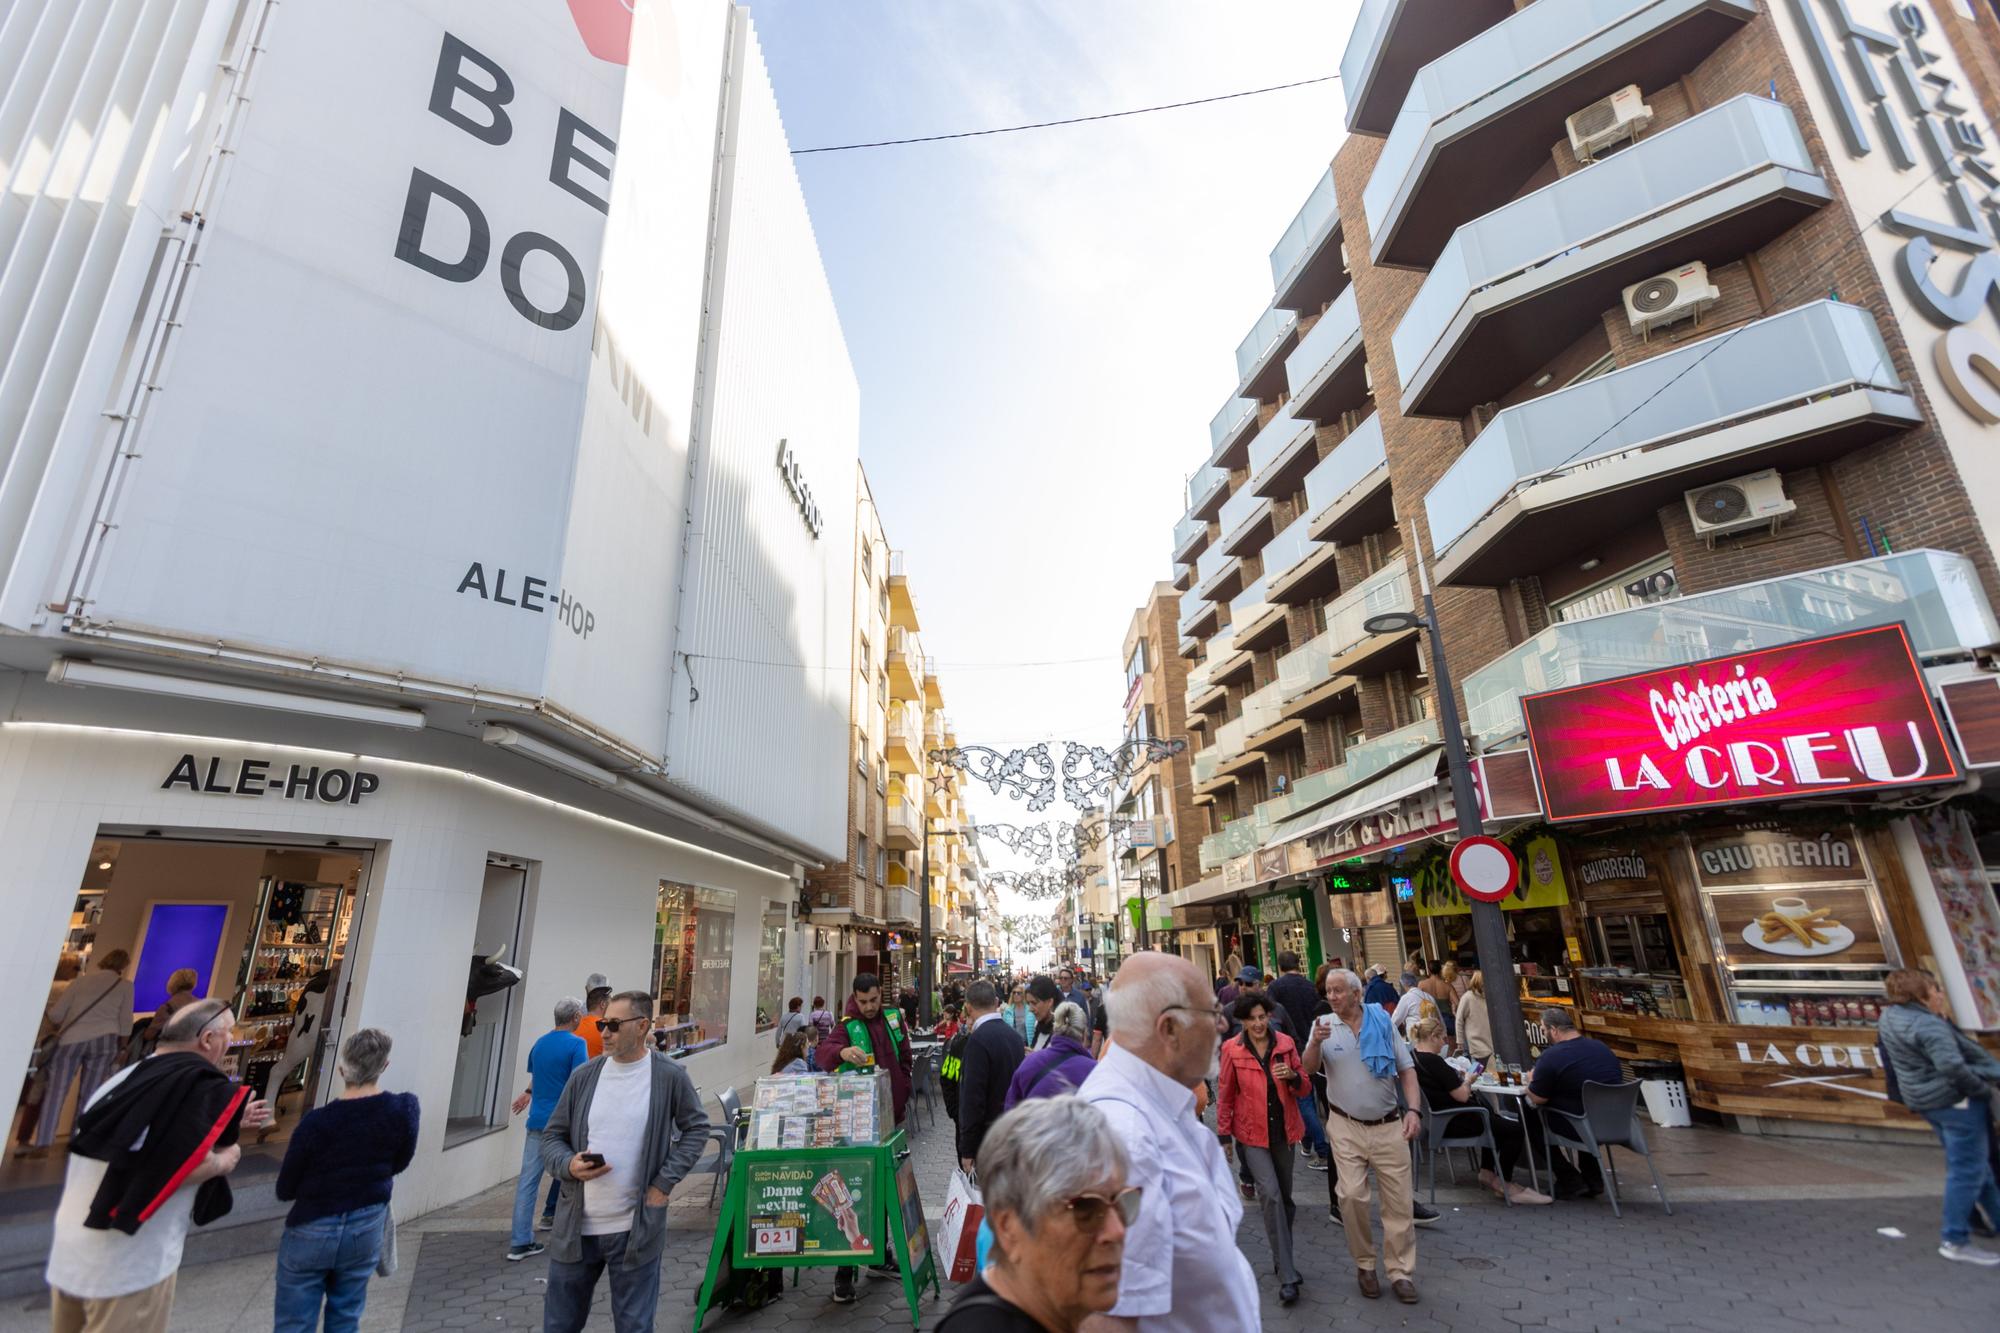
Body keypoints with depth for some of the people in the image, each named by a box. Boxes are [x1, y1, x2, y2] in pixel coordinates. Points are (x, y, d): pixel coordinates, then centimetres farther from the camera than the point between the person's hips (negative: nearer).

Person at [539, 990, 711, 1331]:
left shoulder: (670, 1075, -10)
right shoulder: (584, 1076, -2)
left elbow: (696, 1128, 0)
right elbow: (552, 1137, 6)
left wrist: (665, 1182, -8)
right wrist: (569, 1165, -14)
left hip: (636, 1229, -3)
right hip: (575, 1227, 3)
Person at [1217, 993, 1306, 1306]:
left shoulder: (1285, 1043, -4)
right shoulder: (1231, 1049, -10)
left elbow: (1304, 1087, 4)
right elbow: (1225, 1095, -1)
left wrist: (1292, 1076, -18)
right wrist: (1224, 1136, 1)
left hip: (1283, 1130, 3)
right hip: (1252, 1133, -3)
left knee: (1284, 1195, 15)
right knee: (1271, 1193, -16)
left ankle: (1282, 1259, 37)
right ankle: (1287, 1277, -7)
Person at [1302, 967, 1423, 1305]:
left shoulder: (1383, 1022, -2)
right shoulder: (1324, 1025, -4)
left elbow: (1407, 1068, 4)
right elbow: (1308, 1068, -11)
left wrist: (1413, 1109, -8)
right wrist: (1316, 1043, -32)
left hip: (1389, 1125, 1)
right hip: (1347, 1127, -1)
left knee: (1398, 1200, 5)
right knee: (1352, 1195, -6)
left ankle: (1400, 1271, 21)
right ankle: (1364, 1264, 15)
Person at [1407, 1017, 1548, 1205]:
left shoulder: (1412, 1056, 4)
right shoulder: (1433, 1061, -26)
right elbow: (1462, 1096, -21)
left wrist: (1460, 1079, 10)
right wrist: (1467, 1080, -1)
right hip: (1450, 1123, -11)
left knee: (1495, 1119, 29)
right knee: (1515, 1130, -6)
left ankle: (1488, 1171, 32)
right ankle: (1505, 1185, 7)